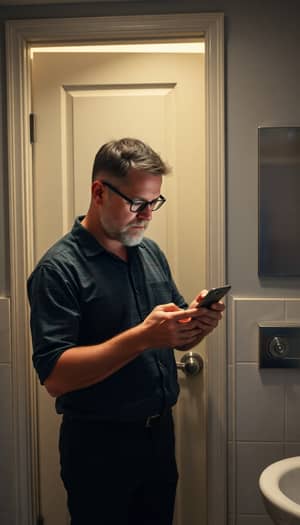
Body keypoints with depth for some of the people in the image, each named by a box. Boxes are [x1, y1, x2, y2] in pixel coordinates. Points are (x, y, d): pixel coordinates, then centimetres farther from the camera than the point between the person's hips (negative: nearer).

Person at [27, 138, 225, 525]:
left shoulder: (151, 253, 5)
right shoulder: (58, 268, -17)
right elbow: (54, 376, -24)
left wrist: (199, 323, -11)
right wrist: (143, 336, -31)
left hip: (160, 432, 7)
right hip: (98, 445, -6)